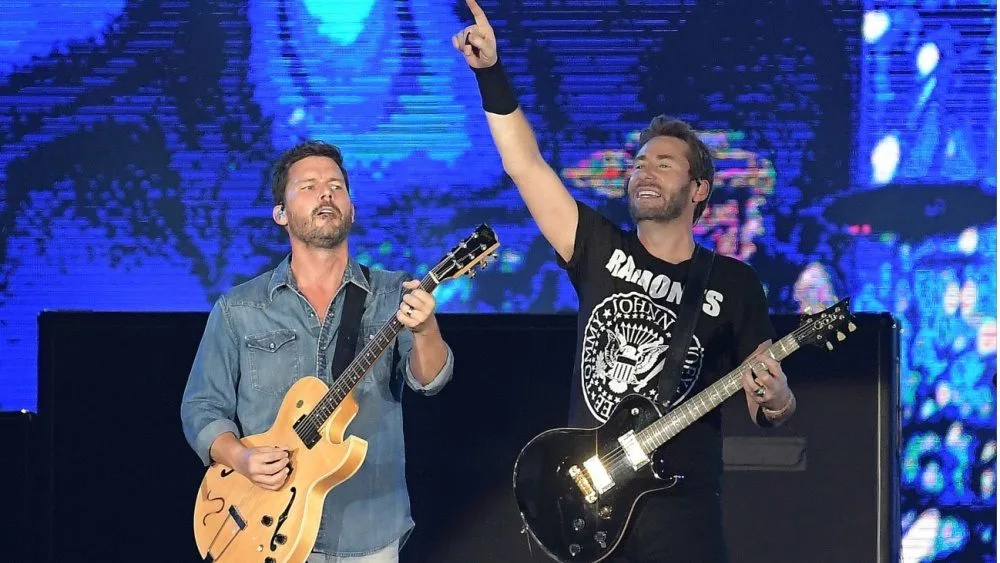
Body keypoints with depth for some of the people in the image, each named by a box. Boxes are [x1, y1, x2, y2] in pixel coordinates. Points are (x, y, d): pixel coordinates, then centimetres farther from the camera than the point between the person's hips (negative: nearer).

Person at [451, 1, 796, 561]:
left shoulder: (734, 283, 3)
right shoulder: (600, 250, 7)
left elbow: (768, 405, 4)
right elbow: (525, 163, 1)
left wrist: (775, 400, -20)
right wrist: (491, 72, -7)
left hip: (681, 505, -2)